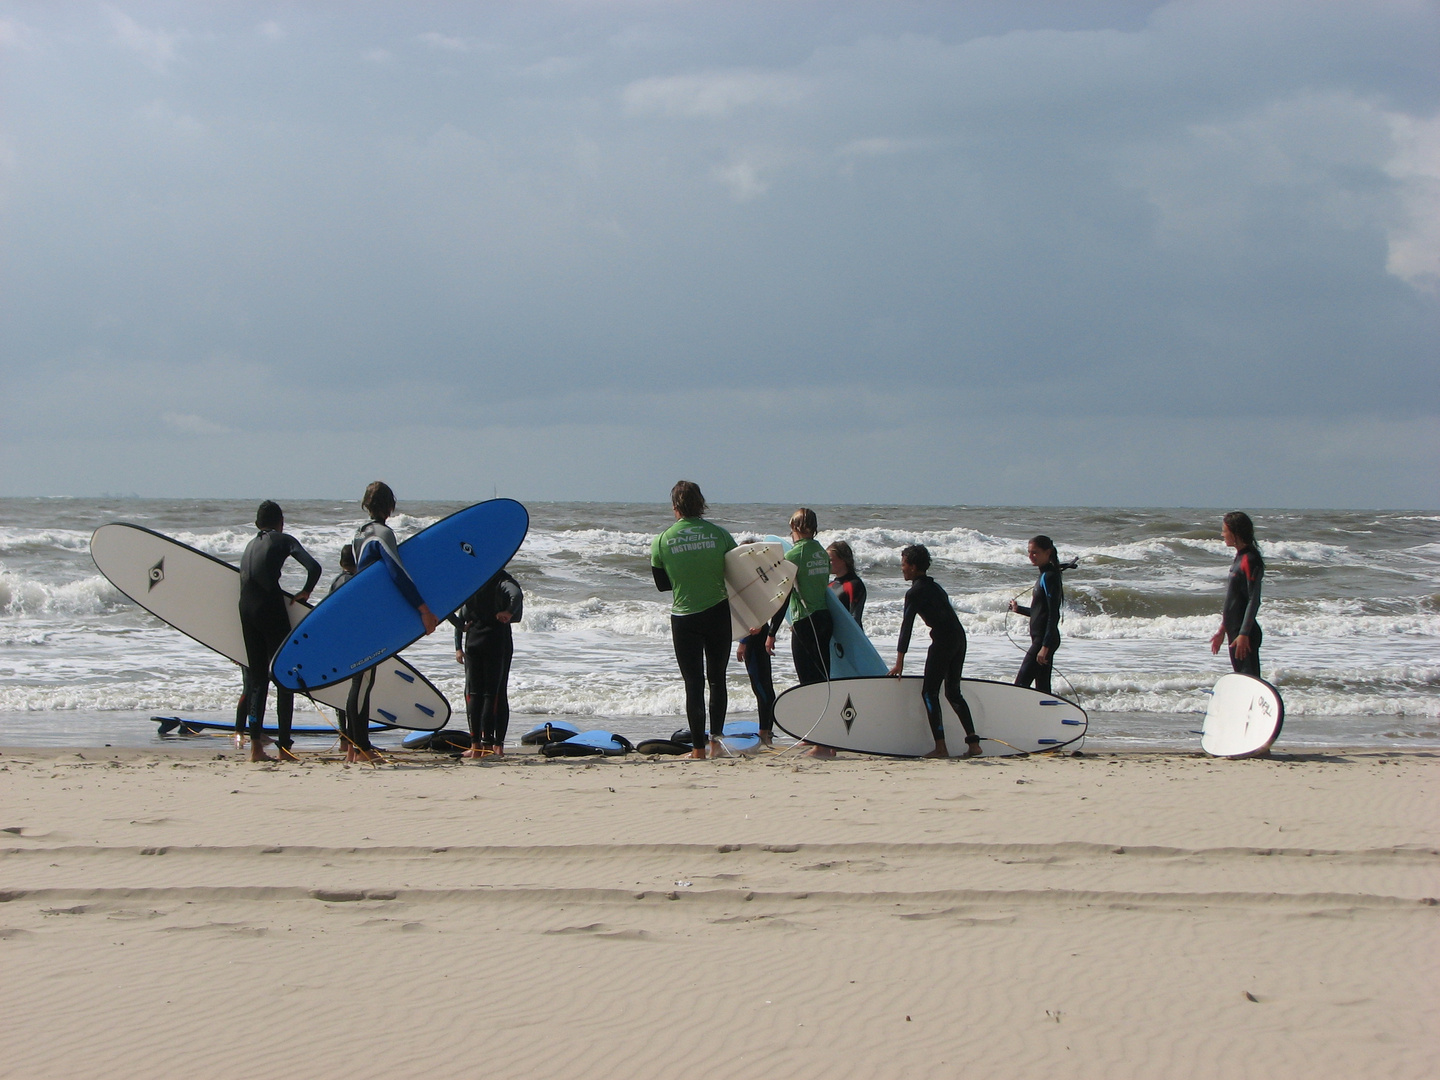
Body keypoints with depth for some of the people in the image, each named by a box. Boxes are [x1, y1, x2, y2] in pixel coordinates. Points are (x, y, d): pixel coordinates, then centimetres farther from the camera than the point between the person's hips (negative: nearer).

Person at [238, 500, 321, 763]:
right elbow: (314, 567, -5)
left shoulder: (250, 545, 24)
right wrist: (305, 592, 12)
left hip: (246, 609, 5)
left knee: (256, 677, 11)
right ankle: (283, 747, -5)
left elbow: (246, 577, 18)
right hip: (270, 608, -5)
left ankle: (256, 746, 4)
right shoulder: (284, 540, 7)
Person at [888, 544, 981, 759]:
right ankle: (973, 743, 8)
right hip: (959, 637, 8)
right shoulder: (934, 586, 20)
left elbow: (906, 626, -9)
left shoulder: (915, 592, -5)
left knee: (929, 692, -2)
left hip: (943, 640, -8)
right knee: (953, 692, 15)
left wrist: (899, 661, -10)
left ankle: (940, 747, -10)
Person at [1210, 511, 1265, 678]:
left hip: (1245, 634, -10)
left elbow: (1254, 600, -19)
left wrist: (1244, 634, -23)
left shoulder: (1250, 560, -15)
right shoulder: (1239, 558, 14)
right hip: (1234, 631, 10)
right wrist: (1222, 629, 23)